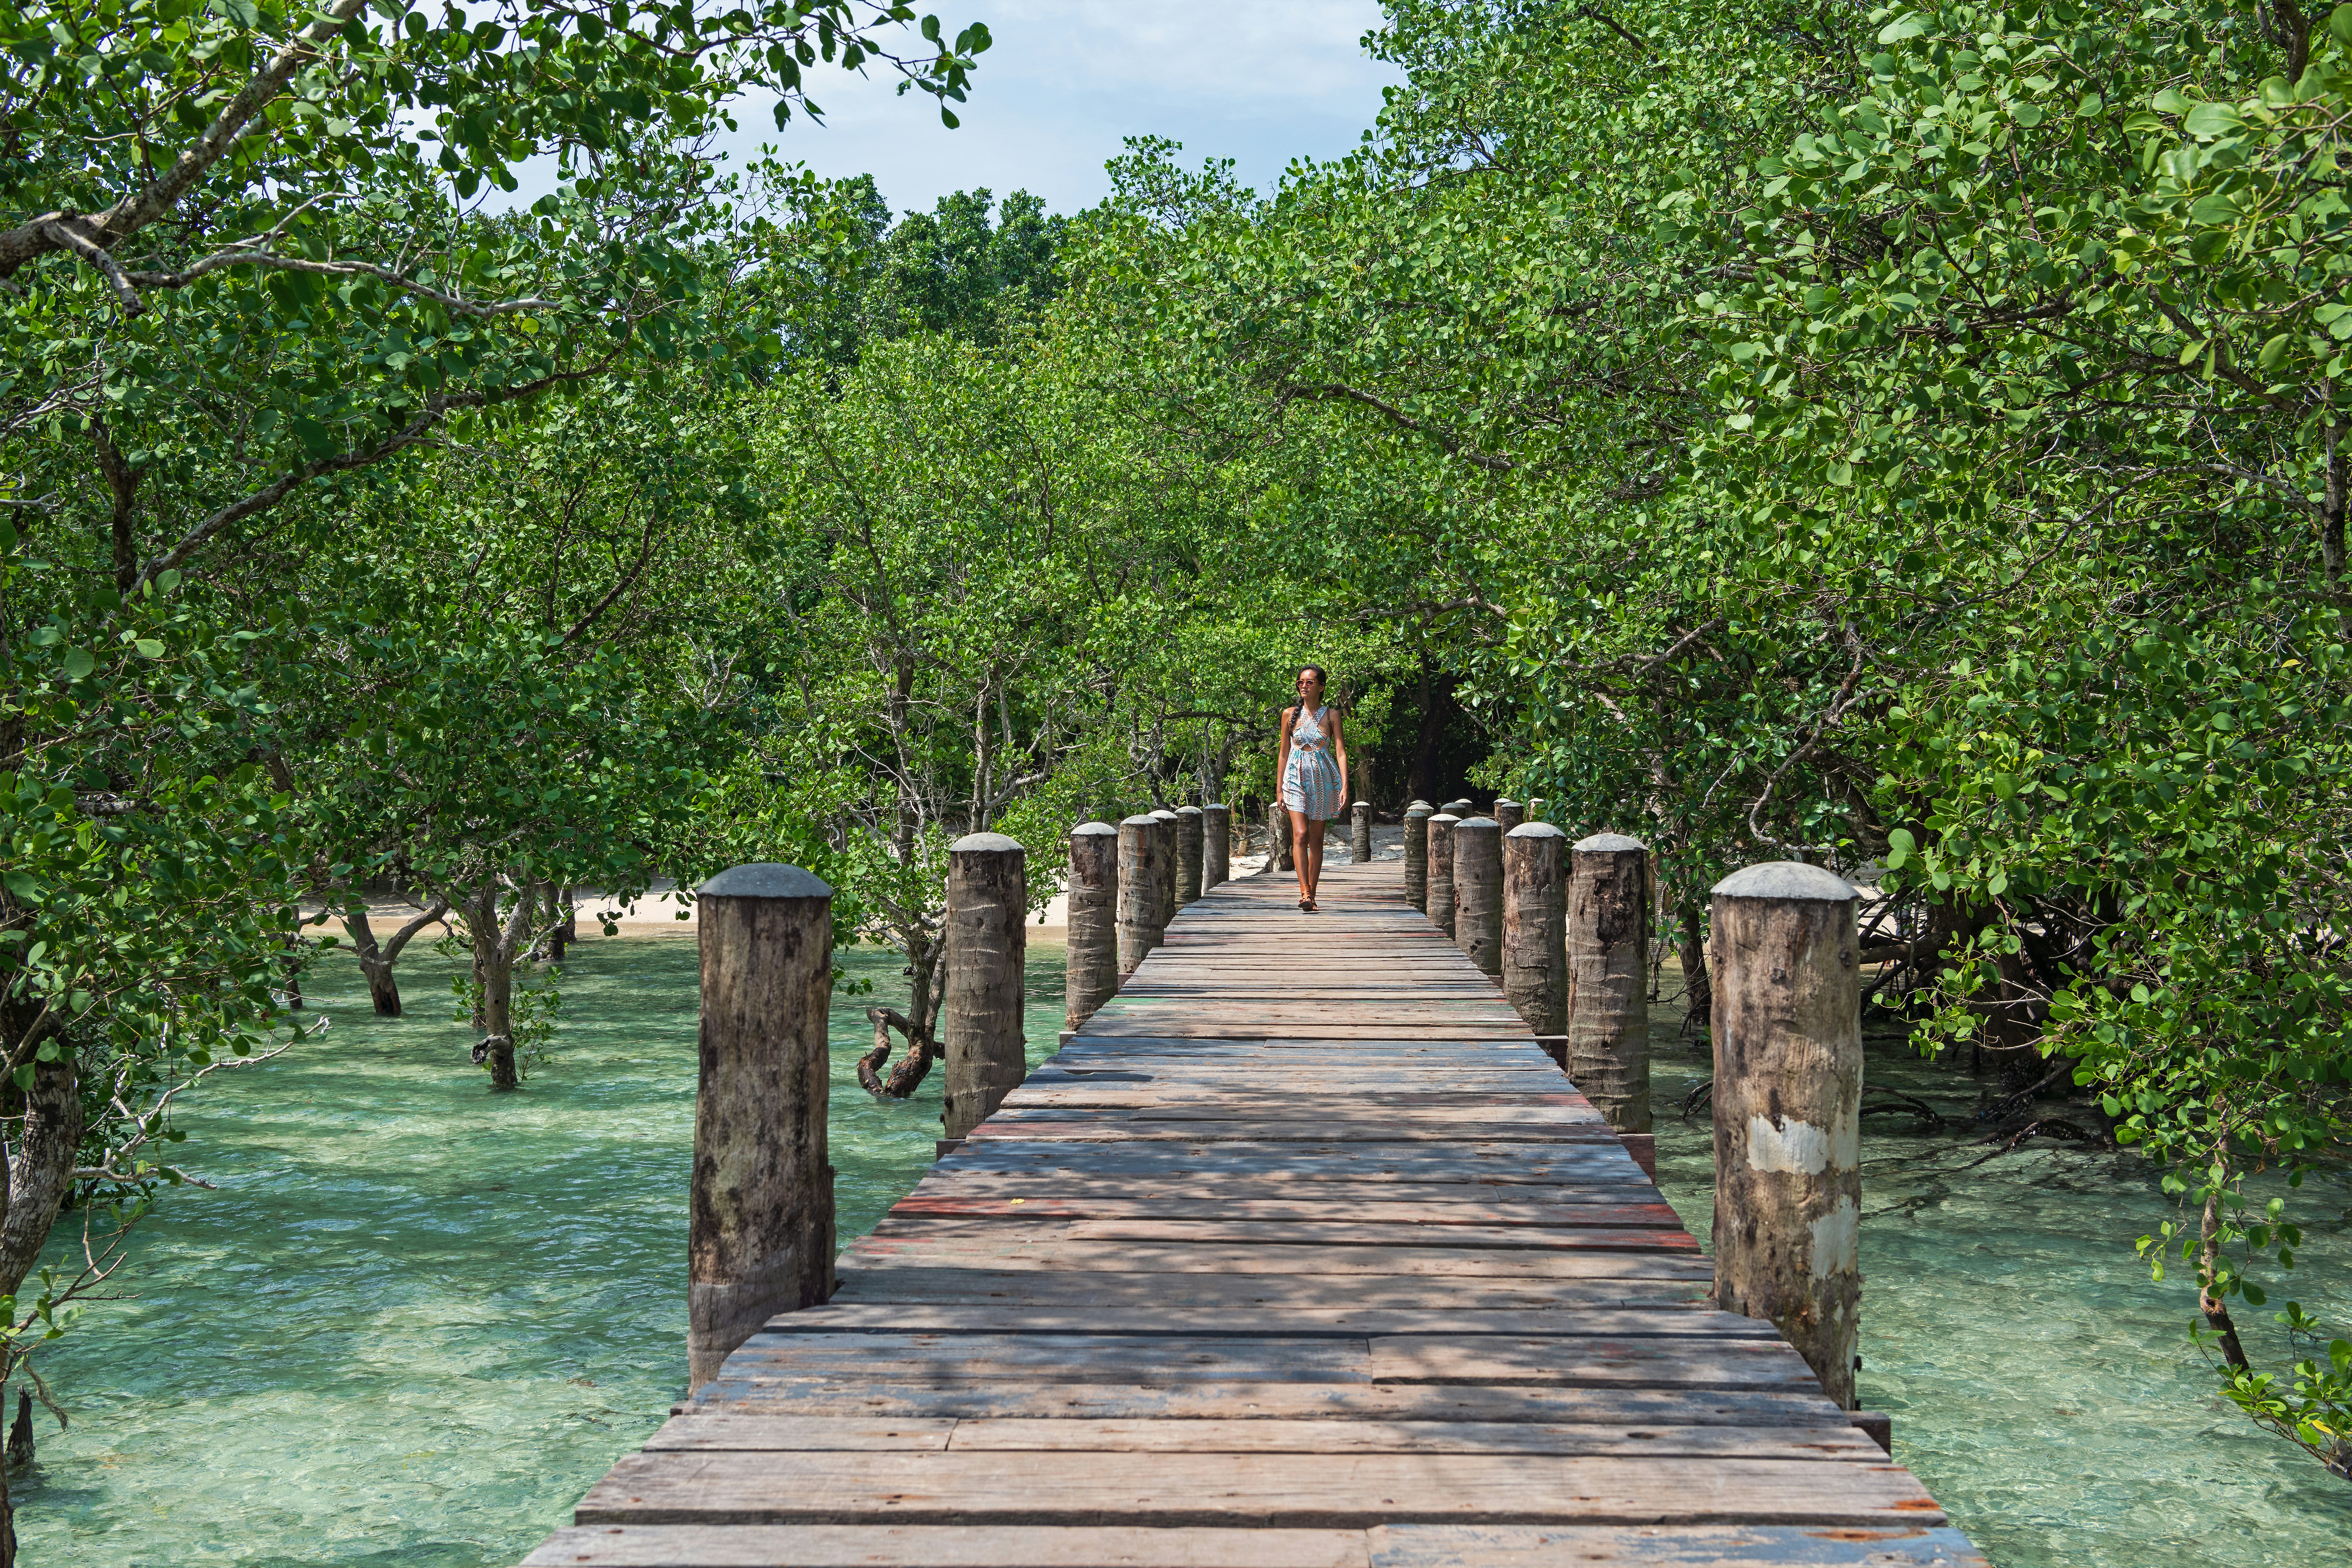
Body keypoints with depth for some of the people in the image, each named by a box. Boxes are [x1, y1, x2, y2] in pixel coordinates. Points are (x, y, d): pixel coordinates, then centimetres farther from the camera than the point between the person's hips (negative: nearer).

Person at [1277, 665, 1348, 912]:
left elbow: (1341, 752, -2)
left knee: (1316, 839, 4)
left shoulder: (1331, 716, 2)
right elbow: (1284, 753, 11)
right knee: (1300, 835, -16)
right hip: (1297, 777, 0)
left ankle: (1311, 896, 11)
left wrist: (1345, 786, -14)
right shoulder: (1290, 715, 6)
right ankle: (1305, 893, -22)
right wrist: (1280, 789, 9)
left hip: (1323, 778, 0)